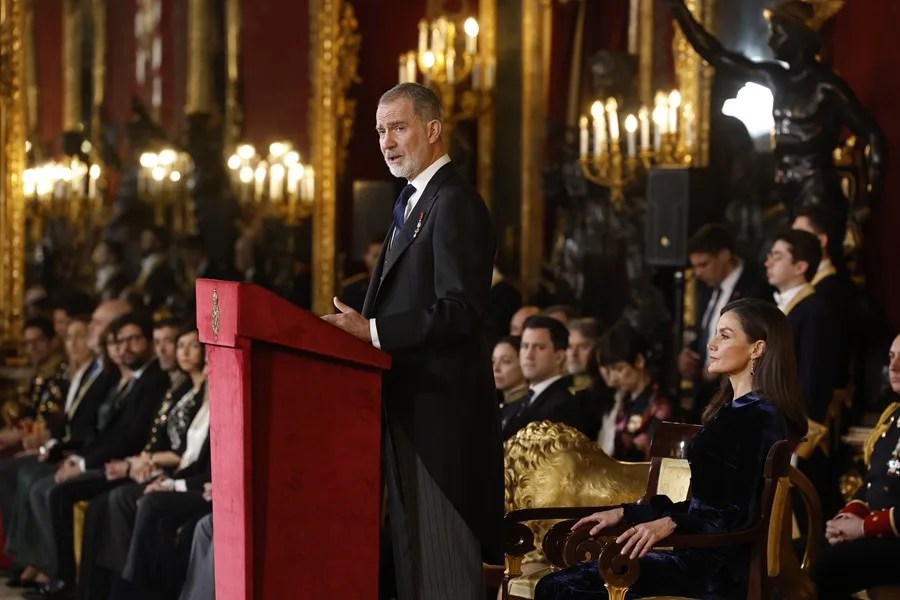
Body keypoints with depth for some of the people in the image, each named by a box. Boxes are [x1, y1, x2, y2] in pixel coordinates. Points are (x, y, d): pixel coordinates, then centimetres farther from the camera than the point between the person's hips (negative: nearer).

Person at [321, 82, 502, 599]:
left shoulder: (454, 203, -13)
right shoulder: (416, 202, 19)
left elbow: (461, 310, -21)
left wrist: (374, 331, -23)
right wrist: (363, 324, 7)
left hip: (440, 402, -10)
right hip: (413, 401, 10)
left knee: (442, 555, -8)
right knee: (414, 544, 13)